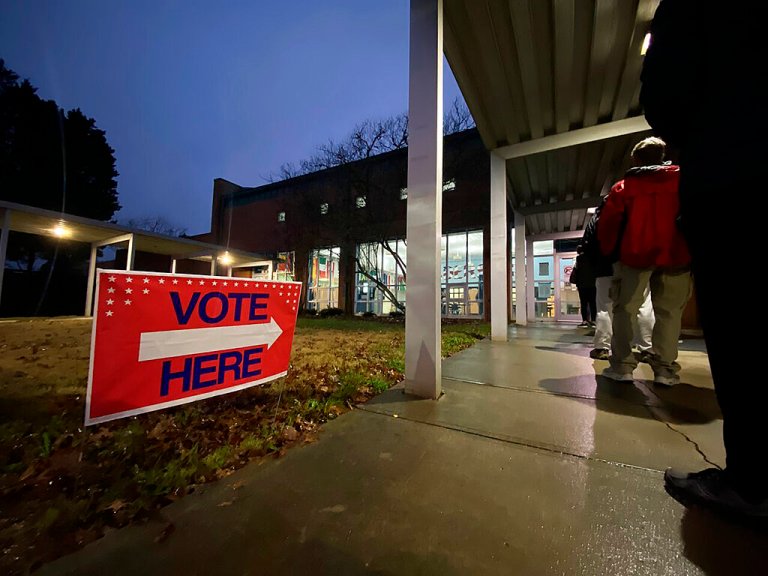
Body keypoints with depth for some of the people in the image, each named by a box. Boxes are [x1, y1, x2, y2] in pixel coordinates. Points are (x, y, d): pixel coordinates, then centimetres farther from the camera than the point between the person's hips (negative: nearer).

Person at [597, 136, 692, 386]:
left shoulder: (622, 187, 6)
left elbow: (608, 224, 2)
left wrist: (607, 252, 12)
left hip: (634, 254, -1)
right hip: (675, 255, 2)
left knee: (625, 309, 5)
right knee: (669, 311, 8)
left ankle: (622, 365, 2)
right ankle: (665, 368, 7)